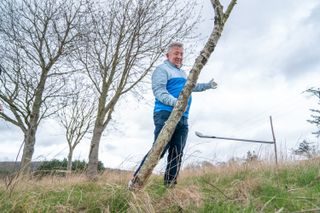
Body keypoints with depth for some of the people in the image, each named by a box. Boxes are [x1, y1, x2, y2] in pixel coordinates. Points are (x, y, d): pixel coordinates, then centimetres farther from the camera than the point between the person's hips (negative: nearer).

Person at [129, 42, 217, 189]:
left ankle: (170, 186, 7)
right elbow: (158, 90, -13)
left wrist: (207, 85, 59)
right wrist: (175, 102, -28)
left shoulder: (183, 73, 30)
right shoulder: (162, 69, 3)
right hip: (166, 114, -8)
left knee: (176, 154, 3)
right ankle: (136, 181, -5)